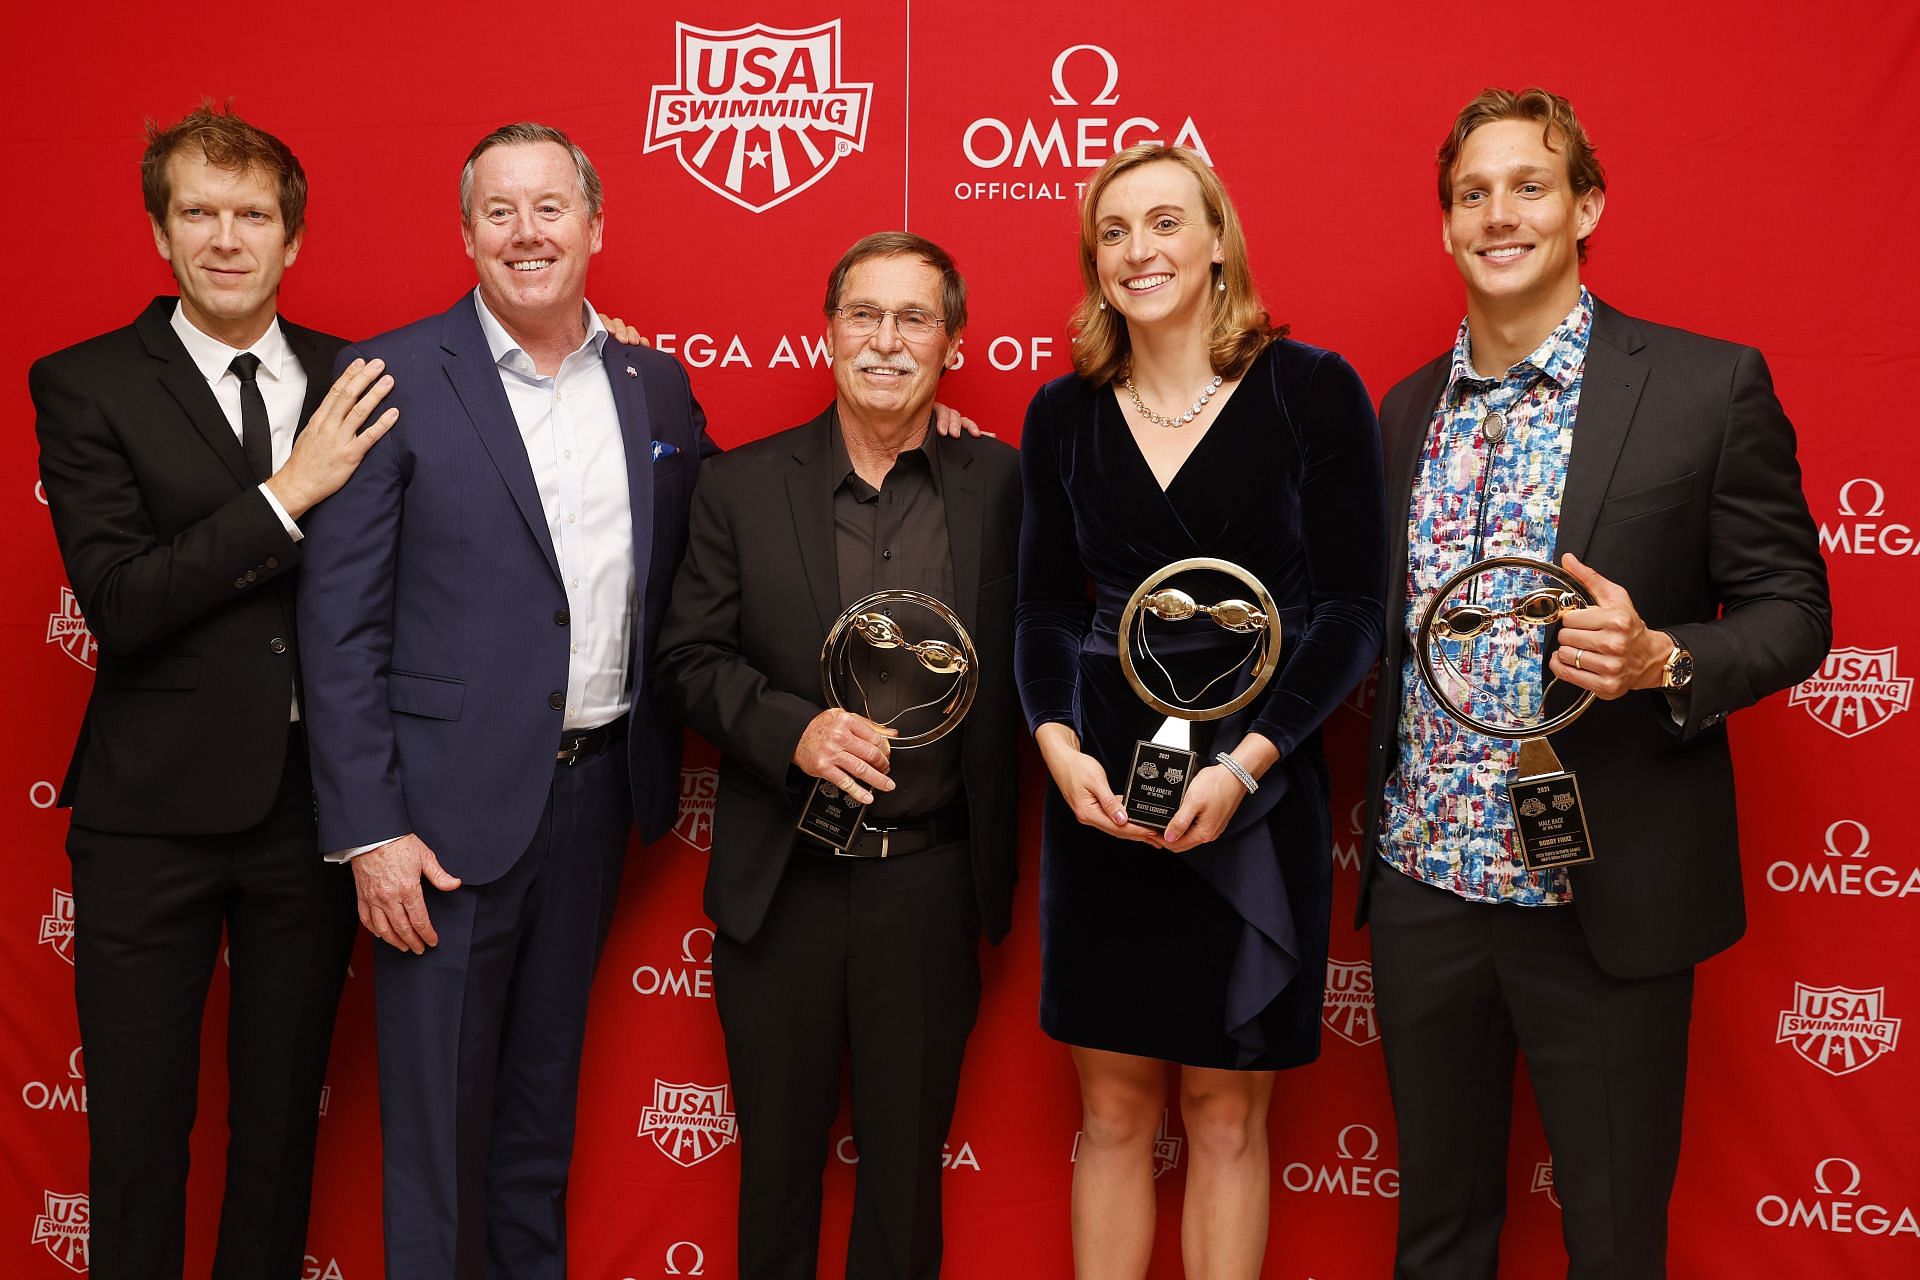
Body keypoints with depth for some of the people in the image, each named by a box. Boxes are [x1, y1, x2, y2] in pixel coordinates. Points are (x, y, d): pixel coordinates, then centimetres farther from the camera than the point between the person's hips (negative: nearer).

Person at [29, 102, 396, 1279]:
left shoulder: (352, 381, 5)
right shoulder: (87, 386, -4)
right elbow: (118, 603, -15)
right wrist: (287, 493, -21)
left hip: (314, 803, 3)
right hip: (154, 813, -2)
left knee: (284, 1115, 16)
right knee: (139, 1126, 10)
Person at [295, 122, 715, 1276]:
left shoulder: (659, 388, 7)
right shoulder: (394, 379, -7)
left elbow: (681, 585, 14)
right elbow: (341, 621, -9)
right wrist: (370, 830, -13)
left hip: (598, 790, 4)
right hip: (452, 802, -4)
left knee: (544, 1101, 19)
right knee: (436, 1115, 6)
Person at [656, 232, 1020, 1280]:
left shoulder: (1002, 485, -1)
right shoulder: (742, 485, 0)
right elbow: (690, 657, -1)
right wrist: (792, 728, -16)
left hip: (931, 885, 0)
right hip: (781, 881, 1)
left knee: (907, 1162, 14)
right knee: (777, 1152, 16)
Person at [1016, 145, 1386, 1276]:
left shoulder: (1312, 391, -3)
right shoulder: (1065, 414, 7)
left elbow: (1352, 610, -6)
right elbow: (1046, 604, 10)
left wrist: (1246, 763, -16)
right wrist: (1057, 740, -8)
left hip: (1257, 793, -3)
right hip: (1100, 791, 3)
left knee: (1227, 1117, 7)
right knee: (1113, 1112, 10)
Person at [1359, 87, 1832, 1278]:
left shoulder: (1709, 386, -6)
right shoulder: (1408, 409, 9)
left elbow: (1793, 610, -5)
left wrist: (1661, 662, -23)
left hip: (1606, 896, -4)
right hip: (1423, 879, 4)